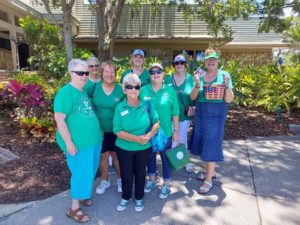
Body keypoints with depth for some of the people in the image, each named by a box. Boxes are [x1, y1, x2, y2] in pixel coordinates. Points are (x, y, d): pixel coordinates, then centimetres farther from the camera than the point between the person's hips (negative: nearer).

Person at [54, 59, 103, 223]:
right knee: (81, 174, 4)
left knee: (89, 172, 20)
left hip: (92, 140, 8)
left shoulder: (84, 91, 9)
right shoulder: (65, 93, -17)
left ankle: (82, 195, 42)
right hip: (79, 143, -8)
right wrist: (69, 143, -22)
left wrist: (96, 133, 19)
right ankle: (74, 209, 24)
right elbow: (59, 119, -21)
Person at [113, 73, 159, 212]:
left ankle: (139, 198, 42)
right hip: (124, 148, -1)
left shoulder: (146, 104, -9)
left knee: (140, 174, 18)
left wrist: (149, 135, -20)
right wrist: (137, 138, -26)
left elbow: (156, 122, -1)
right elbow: (118, 131, -16)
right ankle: (125, 197, 42)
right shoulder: (120, 107, -13)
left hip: (144, 148, 1)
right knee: (126, 175, 15)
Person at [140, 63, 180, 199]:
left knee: (166, 158, 11)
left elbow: (175, 113, -2)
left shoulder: (170, 91, -6)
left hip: (165, 132, -1)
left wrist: (176, 130, -2)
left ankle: (166, 185, 30)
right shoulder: (143, 90, -3)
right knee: (150, 157, 18)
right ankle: (151, 180, 40)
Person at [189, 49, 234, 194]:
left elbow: (229, 100, -8)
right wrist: (197, 85, -17)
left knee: (211, 143, -4)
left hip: (216, 113, -5)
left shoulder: (224, 75, -3)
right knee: (202, 142, 11)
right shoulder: (200, 76, 6)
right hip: (201, 112, 5)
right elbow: (192, 97, 0)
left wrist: (226, 85, -24)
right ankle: (211, 171, 32)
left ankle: (208, 180, 7)